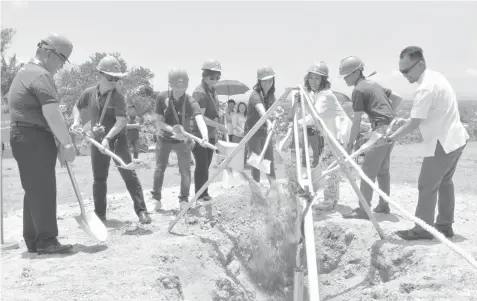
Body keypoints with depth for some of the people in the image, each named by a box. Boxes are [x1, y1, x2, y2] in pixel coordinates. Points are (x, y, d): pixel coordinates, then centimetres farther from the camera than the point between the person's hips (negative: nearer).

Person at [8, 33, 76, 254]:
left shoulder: (25, 72, 22)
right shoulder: (41, 75, -12)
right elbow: (52, 114, -21)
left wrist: (59, 142, 16)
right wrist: (67, 143, -17)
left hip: (23, 138, 10)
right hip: (35, 140, -10)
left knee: (34, 191, 13)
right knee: (43, 190, -6)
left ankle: (33, 241, 19)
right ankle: (46, 241, -2)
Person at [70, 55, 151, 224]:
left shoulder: (118, 97, -13)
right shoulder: (89, 93, 0)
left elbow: (121, 121, -22)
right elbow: (77, 107, 18)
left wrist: (108, 137, -32)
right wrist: (77, 121, 0)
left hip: (117, 139, -4)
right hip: (97, 140, 4)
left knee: (129, 174, -8)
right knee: (99, 178, 10)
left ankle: (141, 210, -4)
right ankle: (99, 214, 22)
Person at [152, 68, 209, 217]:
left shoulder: (190, 102, -24)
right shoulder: (162, 97, -20)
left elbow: (199, 119, -41)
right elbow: (159, 121, -16)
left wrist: (205, 136, -60)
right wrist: (172, 129, -35)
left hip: (183, 140, -1)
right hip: (164, 138, 1)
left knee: (185, 171, -3)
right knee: (159, 169, 10)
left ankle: (184, 201, 11)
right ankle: (156, 198, 27)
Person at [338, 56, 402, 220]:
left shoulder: (359, 90, -9)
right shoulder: (374, 84, 18)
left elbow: (357, 120, -10)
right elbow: (397, 98, 22)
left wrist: (350, 143, -3)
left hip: (381, 129, -9)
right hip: (391, 127, 9)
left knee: (368, 170, -6)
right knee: (383, 169, 16)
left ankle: (363, 210, -3)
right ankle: (383, 205, 24)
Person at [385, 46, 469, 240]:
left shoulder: (425, 88, -23)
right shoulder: (435, 77, 8)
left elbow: (414, 123, -23)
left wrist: (391, 138, -15)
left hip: (442, 143, -10)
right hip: (455, 138, 10)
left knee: (427, 186, -1)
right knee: (444, 182, 18)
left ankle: (422, 229, 8)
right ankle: (445, 225, 27)